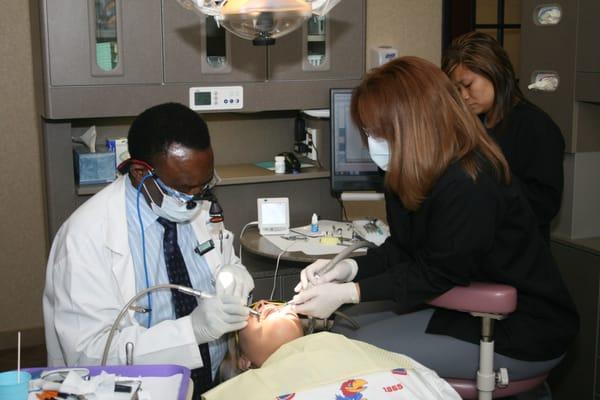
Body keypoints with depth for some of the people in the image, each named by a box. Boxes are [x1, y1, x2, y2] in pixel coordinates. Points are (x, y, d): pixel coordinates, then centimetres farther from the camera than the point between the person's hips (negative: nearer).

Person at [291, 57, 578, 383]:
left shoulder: (469, 185, -29)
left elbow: (436, 276, -22)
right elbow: (404, 248, 7)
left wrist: (346, 293, -21)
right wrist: (348, 268, -9)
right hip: (465, 304, 9)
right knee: (341, 326, 5)